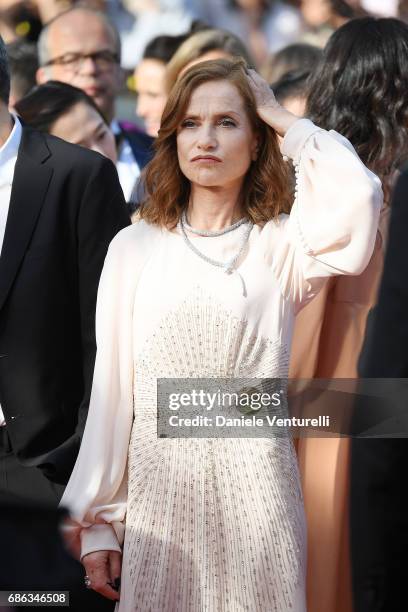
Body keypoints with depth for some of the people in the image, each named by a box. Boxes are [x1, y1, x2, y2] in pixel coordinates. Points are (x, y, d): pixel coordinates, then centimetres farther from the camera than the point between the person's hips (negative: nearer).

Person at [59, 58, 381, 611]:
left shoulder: (280, 244, 1)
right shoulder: (135, 248, 5)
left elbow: (357, 198, -22)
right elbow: (110, 387, 6)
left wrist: (282, 120, -7)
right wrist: (97, 522, 3)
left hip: (254, 488, -1)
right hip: (159, 487, 1)